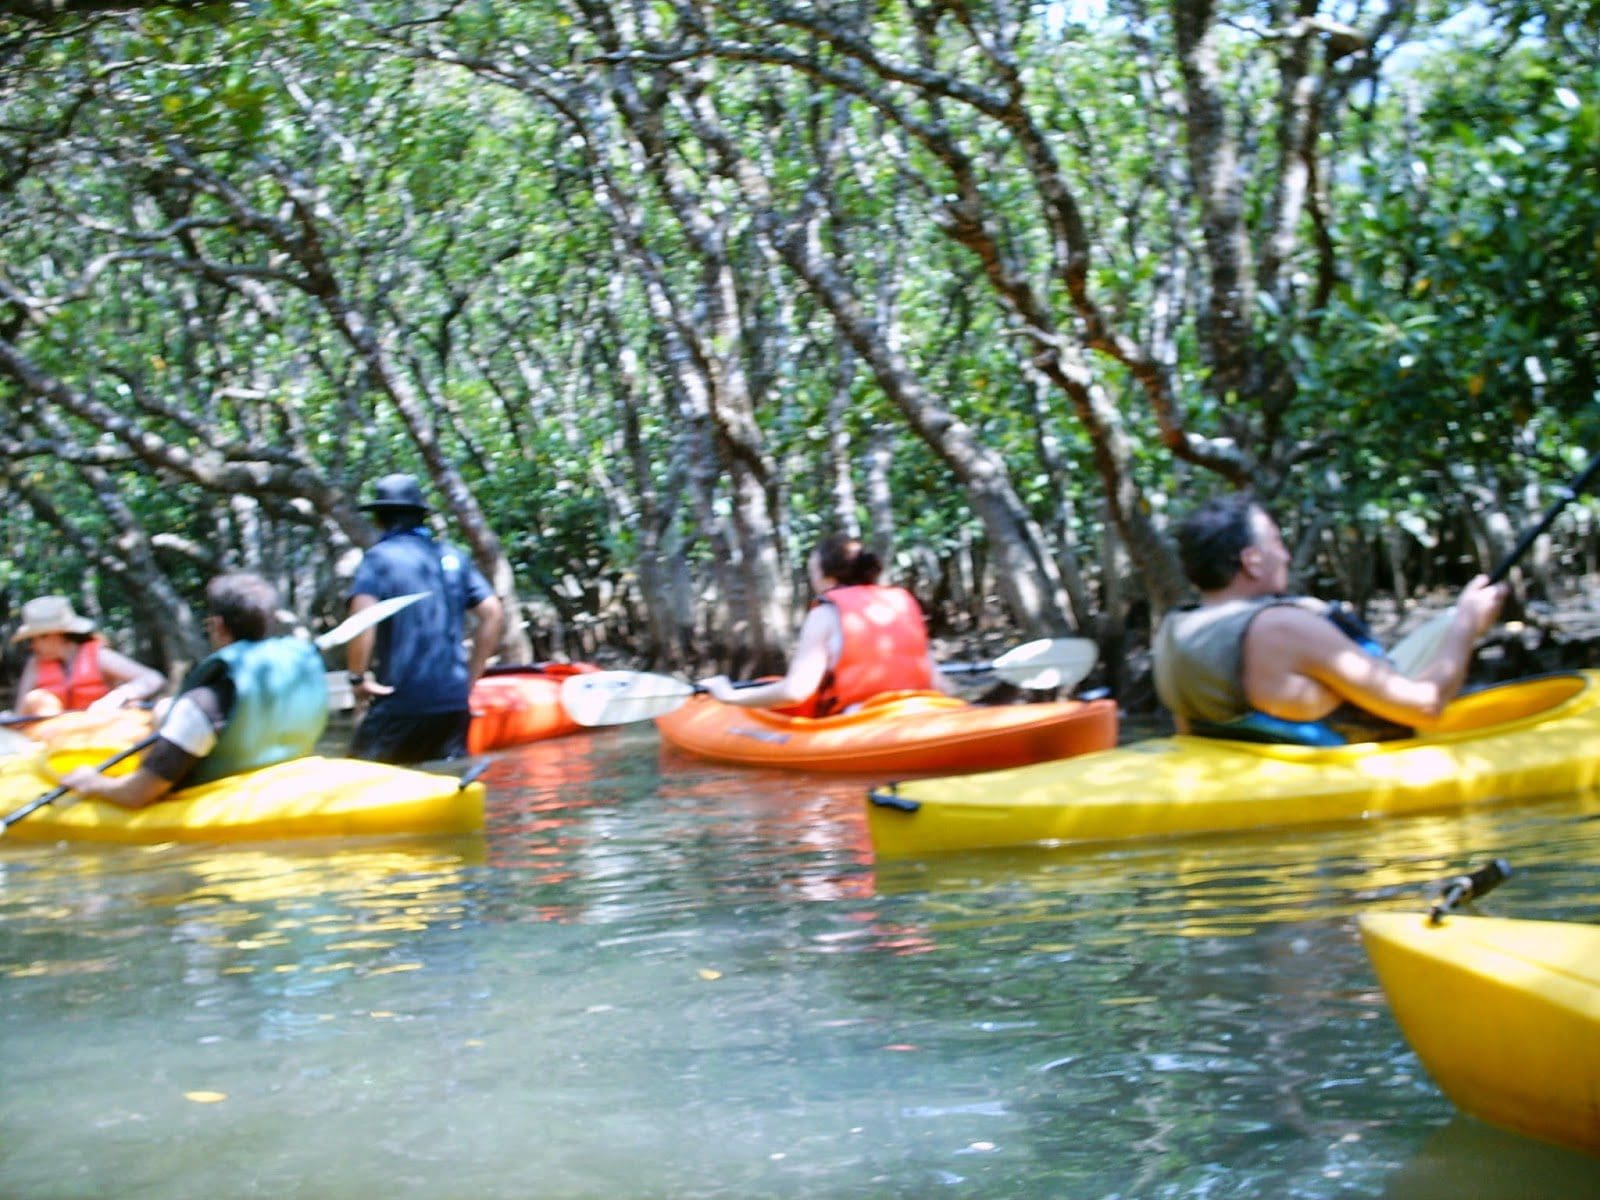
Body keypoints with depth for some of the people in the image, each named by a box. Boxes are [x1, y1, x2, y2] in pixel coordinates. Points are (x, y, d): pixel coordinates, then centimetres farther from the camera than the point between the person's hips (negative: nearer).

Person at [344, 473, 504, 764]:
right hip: (454, 701, 5)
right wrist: (470, 677, 14)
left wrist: (357, 677, -9)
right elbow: (493, 615, 9)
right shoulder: (453, 557, 13)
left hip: (401, 700, -5)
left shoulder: (379, 557, -3)